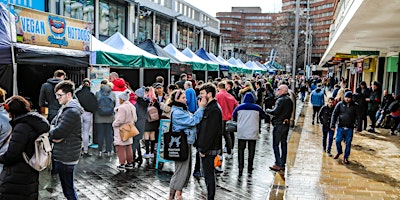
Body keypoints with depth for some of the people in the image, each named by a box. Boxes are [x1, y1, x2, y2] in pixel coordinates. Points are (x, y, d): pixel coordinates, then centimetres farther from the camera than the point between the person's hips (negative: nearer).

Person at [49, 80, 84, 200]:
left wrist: (52, 131, -1)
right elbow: (52, 124, 13)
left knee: (68, 190, 1)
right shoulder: (65, 108, 13)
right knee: (66, 187, 20)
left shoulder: (72, 111, -20)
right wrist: (54, 135, -8)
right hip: (61, 156, 10)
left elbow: (57, 133, -23)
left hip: (66, 158, -10)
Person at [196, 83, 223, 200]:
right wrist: (200, 147, 15)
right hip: (205, 148, 10)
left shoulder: (214, 109, -17)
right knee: (208, 174, 16)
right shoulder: (209, 107, 14)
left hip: (209, 149, -10)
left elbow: (211, 132, -22)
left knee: (209, 175, 0)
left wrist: (204, 149, -20)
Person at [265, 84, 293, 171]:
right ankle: (282, 164, 19)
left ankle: (278, 164, -2)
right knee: (284, 144, 13)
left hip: (279, 124, -9)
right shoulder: (289, 100, 10)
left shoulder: (280, 100, -17)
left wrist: (267, 110, -8)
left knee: (276, 144, -2)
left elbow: (275, 112, -24)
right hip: (286, 124, 9)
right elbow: (290, 112, 15)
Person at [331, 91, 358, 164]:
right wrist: (333, 125, -6)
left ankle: (346, 157, 20)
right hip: (340, 127, 0)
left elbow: (358, 116, 4)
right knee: (338, 141, 5)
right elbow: (334, 115, -1)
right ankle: (339, 152, 34)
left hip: (350, 128, 0)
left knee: (348, 143, 6)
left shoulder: (355, 106, -2)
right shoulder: (340, 104, -2)